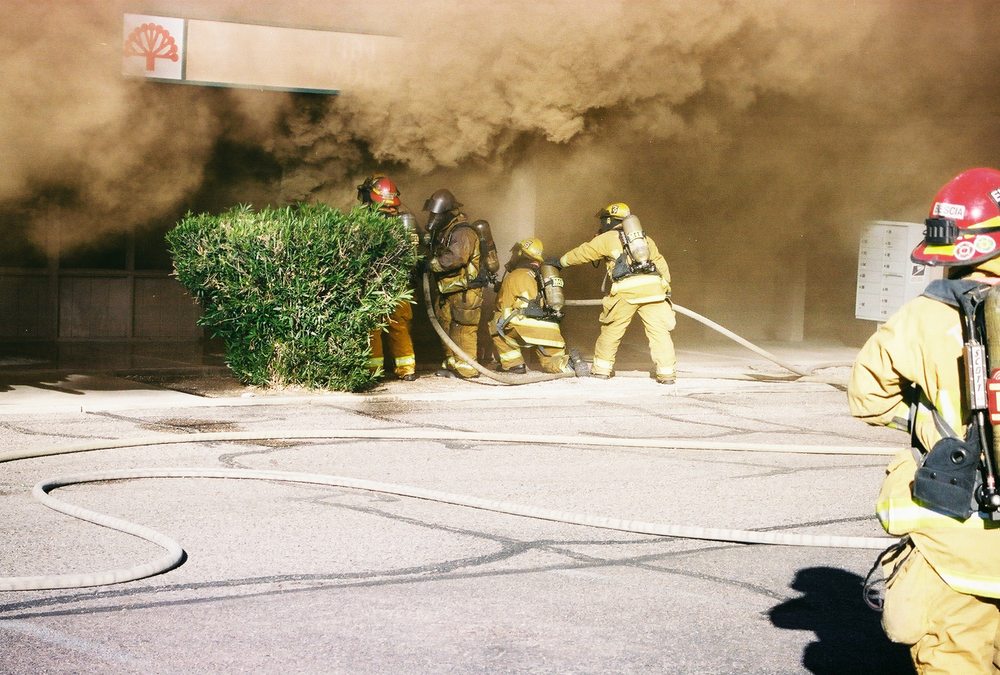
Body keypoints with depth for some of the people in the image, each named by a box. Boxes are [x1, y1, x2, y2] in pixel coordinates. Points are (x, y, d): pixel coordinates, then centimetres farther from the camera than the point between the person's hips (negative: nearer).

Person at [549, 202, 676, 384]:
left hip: (626, 289, -3)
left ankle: (602, 367, 21)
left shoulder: (607, 238, 16)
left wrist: (560, 262, 41)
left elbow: (582, 253, 26)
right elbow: (661, 265, 26)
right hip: (653, 286, 3)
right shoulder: (646, 239, 27)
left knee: (611, 329, 12)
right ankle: (667, 373, -5)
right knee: (658, 331, 1)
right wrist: (666, 288, 33)